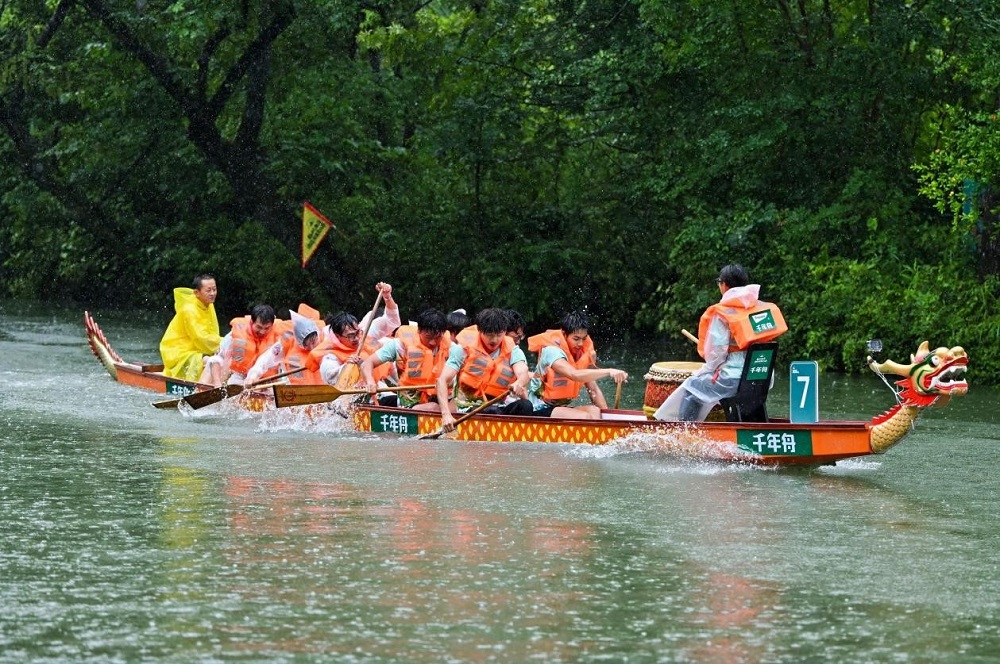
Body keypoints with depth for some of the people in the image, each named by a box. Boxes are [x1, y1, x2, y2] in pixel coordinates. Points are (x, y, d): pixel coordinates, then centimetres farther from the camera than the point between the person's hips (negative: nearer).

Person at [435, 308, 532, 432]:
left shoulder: (512, 351, 5)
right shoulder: (464, 348, -2)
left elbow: (523, 373, -15)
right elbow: (442, 380, -9)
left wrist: (519, 384, -43)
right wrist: (446, 414, -25)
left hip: (499, 407, 3)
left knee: (525, 406, -27)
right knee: (493, 412, -36)